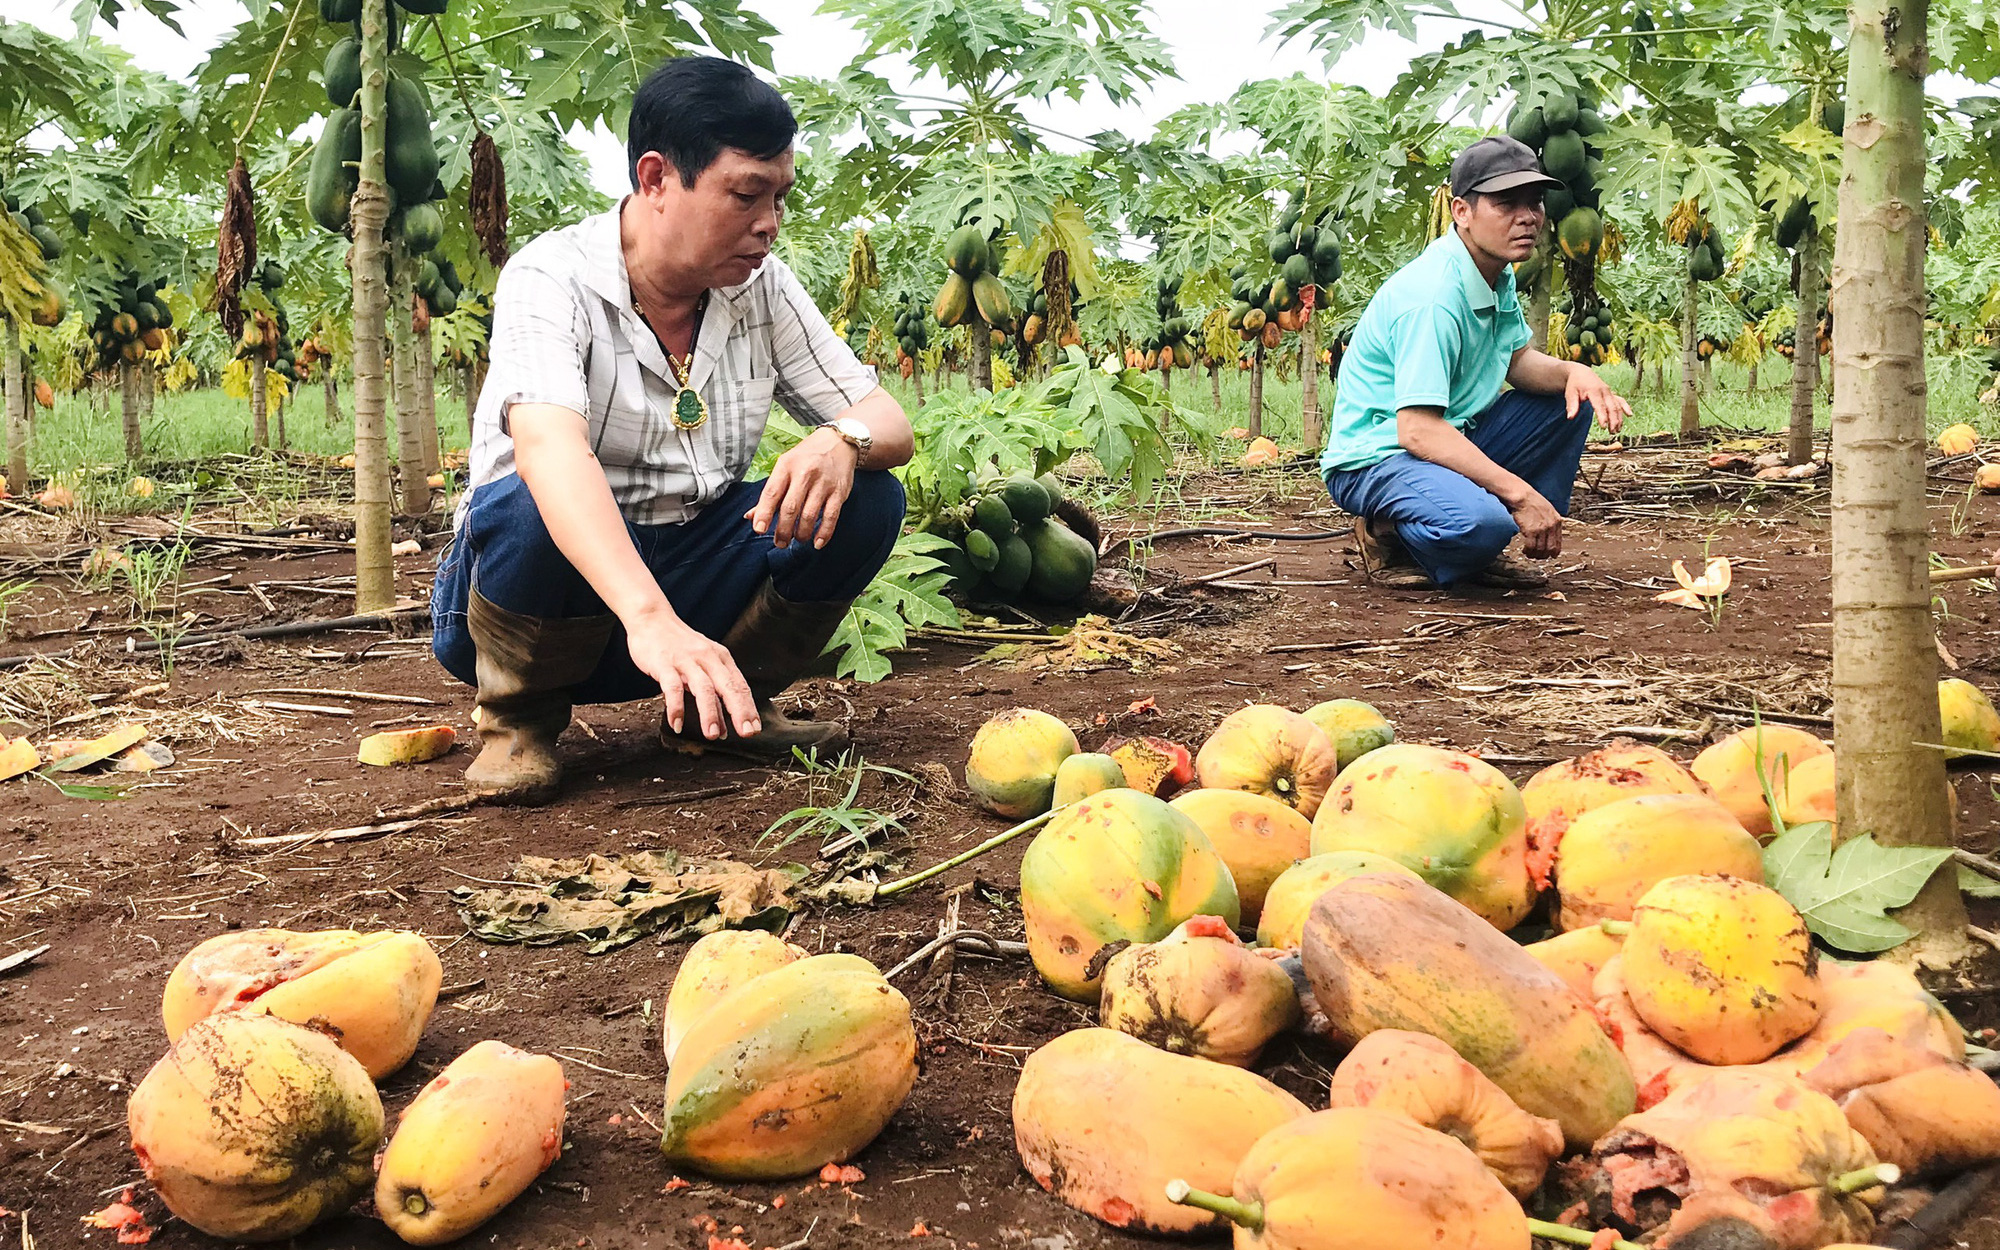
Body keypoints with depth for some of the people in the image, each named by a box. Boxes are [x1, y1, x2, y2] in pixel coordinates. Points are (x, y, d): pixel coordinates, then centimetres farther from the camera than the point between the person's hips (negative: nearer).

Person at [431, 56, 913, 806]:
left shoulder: (762, 288, -1)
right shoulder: (551, 279, -18)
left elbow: (892, 427, -3)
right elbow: (548, 447, -37)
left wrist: (843, 442, -30)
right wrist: (651, 619, -54)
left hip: (689, 580, 5)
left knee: (866, 500, -15)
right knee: (530, 506, -37)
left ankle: (720, 706, 5)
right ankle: (519, 718, -6)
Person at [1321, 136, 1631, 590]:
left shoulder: (1497, 273, 7)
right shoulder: (1432, 296, -24)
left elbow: (1518, 362, 16)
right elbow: (1416, 430, -30)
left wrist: (1574, 371, -9)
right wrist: (1520, 493, -29)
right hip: (1377, 456, -10)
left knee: (1571, 400, 4)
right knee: (1482, 523, -37)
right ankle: (1388, 537, -4)